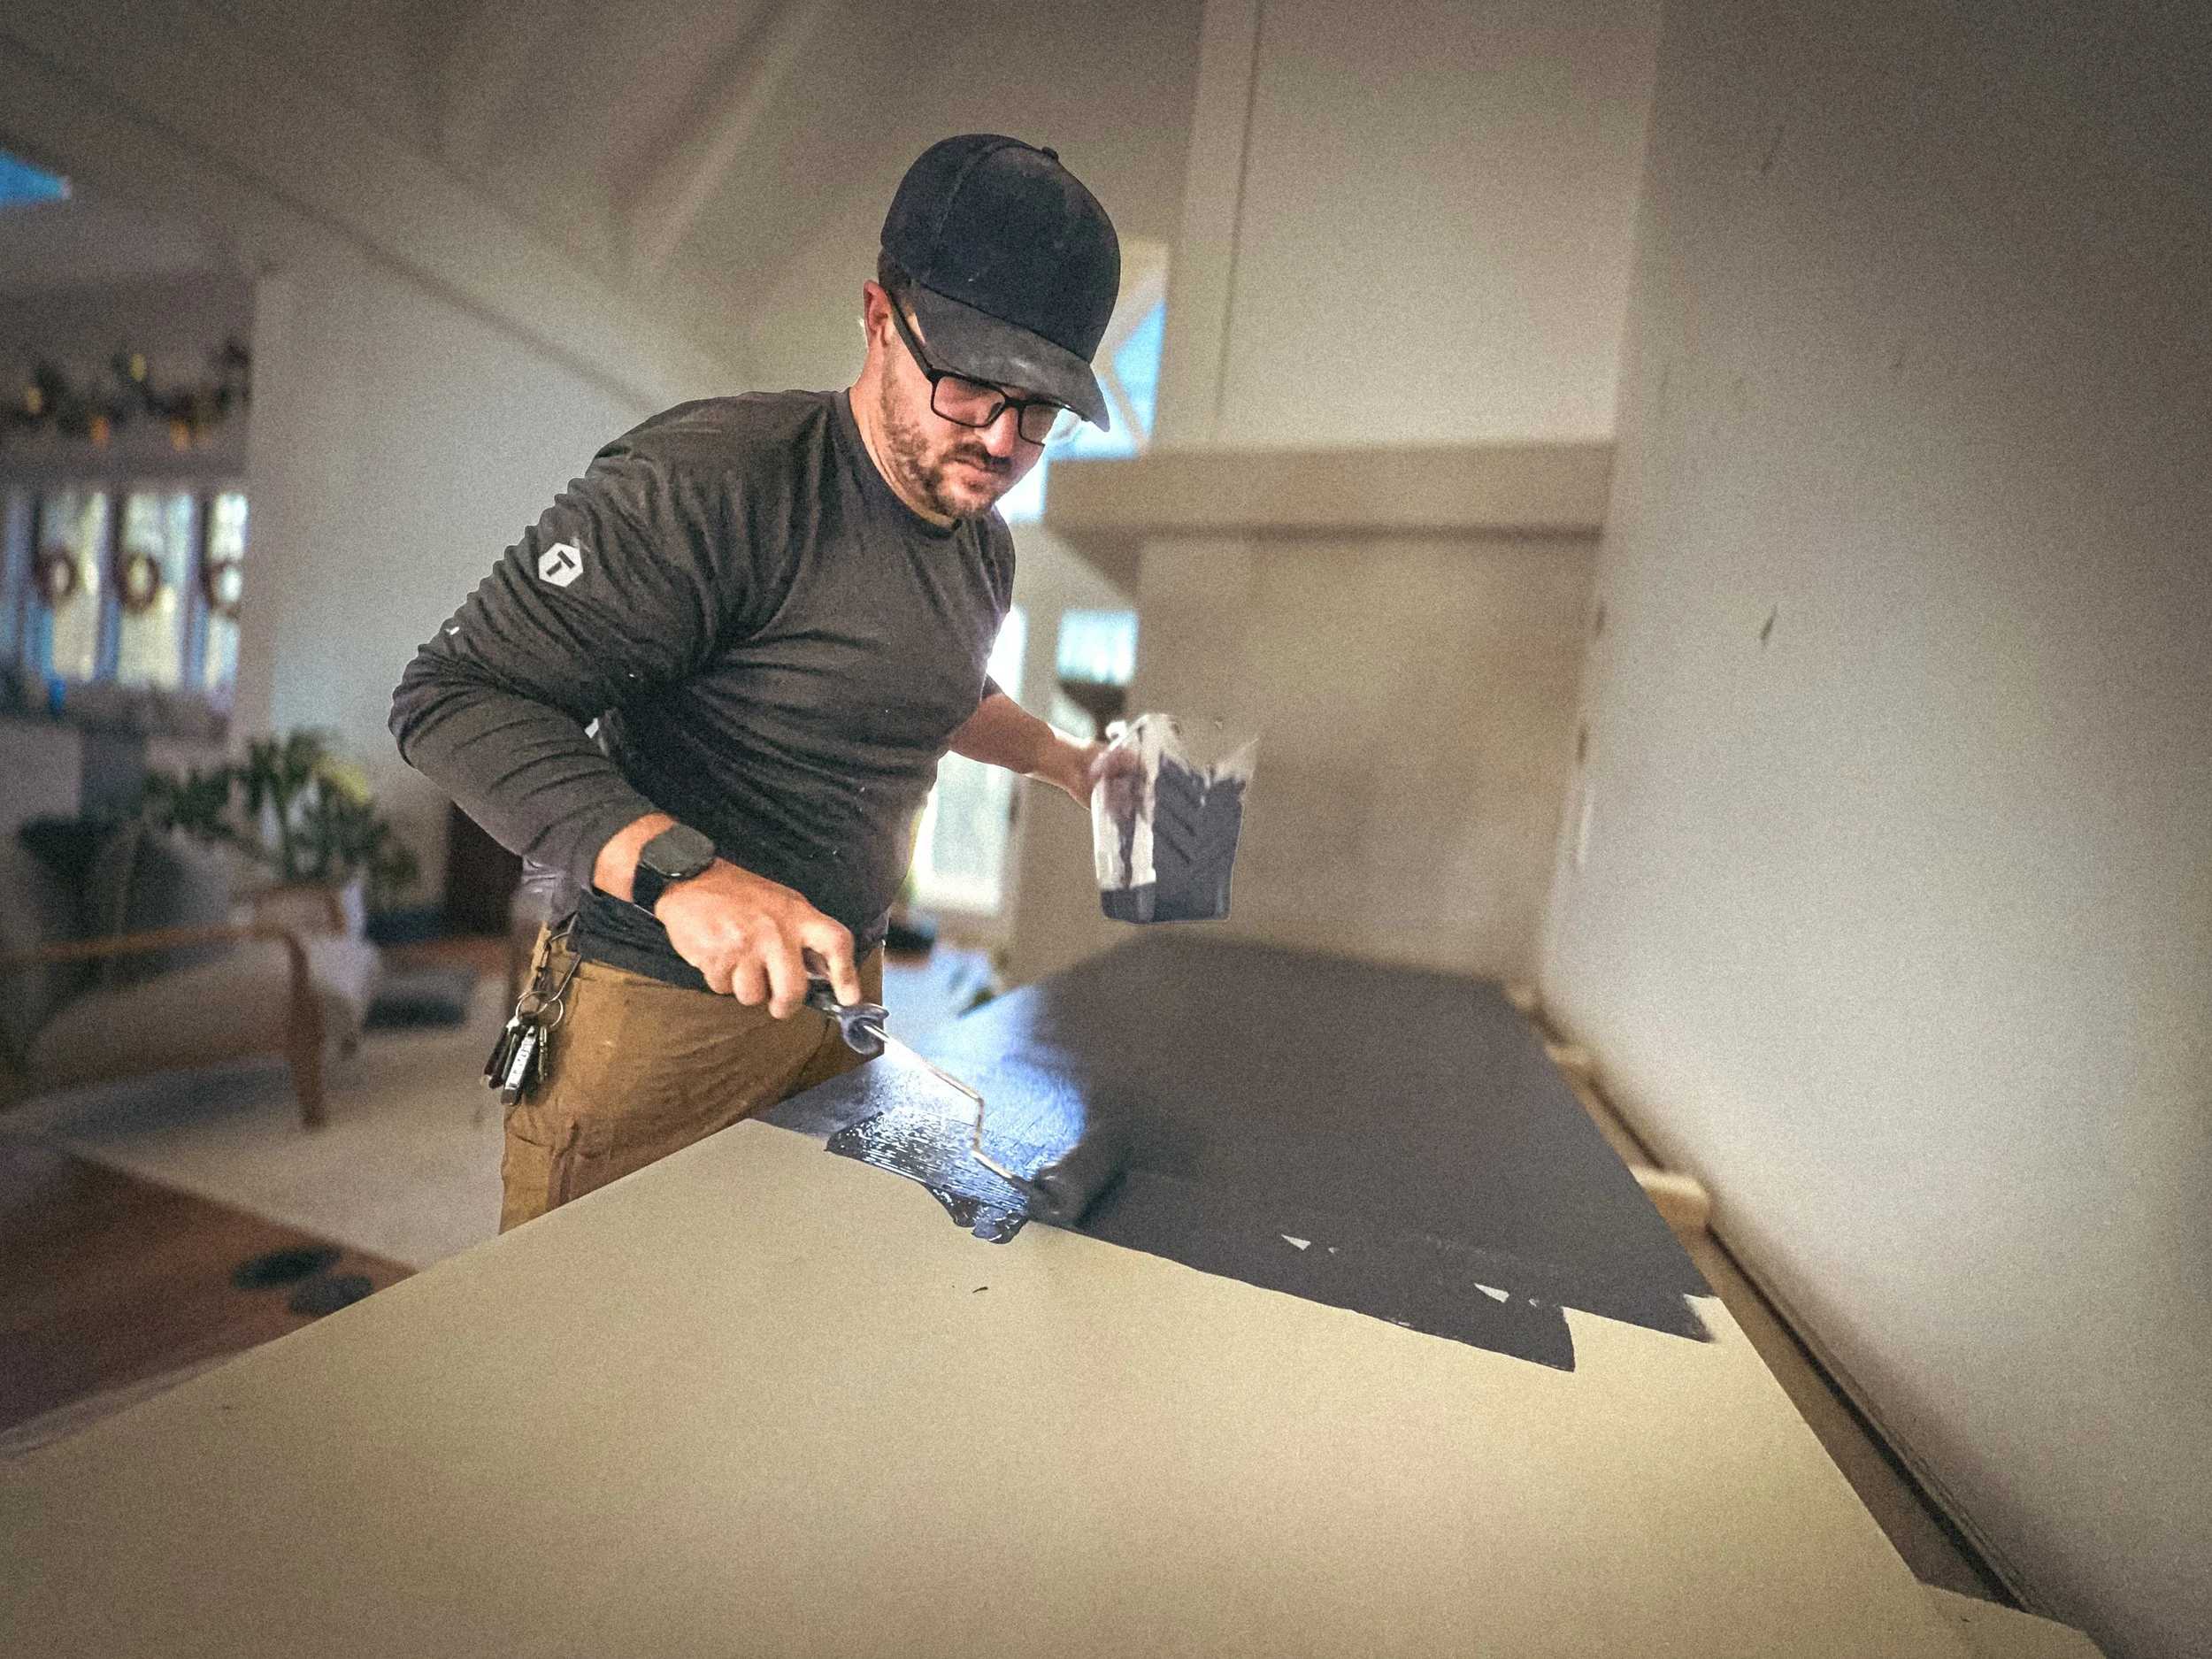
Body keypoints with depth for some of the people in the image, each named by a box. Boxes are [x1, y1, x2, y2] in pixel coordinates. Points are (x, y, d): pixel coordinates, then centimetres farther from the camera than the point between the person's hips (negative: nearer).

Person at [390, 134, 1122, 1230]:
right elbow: (456, 696, -23)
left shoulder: (984, 550, 5)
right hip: (657, 1005, -6)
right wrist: (677, 869, -38)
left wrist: (1060, 759, 16)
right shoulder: (706, 484, -22)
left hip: (842, 992, 7)